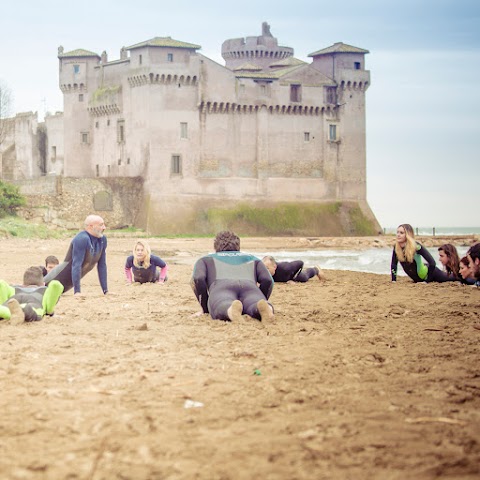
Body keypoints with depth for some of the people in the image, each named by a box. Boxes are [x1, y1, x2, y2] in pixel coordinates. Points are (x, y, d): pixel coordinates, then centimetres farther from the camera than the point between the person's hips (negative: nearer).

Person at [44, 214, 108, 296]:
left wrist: (105, 291, 1)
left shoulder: (102, 240, -1)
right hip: (61, 277, -7)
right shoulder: (82, 239, -24)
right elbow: (76, 265, -28)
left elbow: (102, 265, 4)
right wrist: (77, 291, -31)